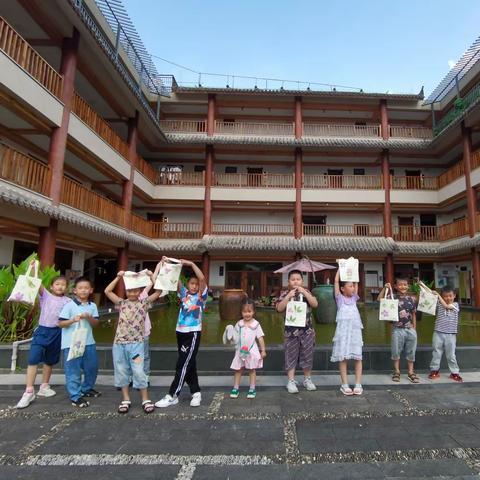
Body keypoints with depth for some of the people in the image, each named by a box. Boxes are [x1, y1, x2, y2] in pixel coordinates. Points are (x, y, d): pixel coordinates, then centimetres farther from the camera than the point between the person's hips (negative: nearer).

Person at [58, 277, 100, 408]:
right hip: (72, 343, -5)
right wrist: (73, 320, -25)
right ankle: (76, 397, 15)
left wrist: (89, 317, -17)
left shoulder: (92, 306, 4)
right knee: (73, 371, 3)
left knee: (92, 367, 17)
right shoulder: (69, 305, -9)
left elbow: (96, 323, 2)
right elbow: (60, 323, -9)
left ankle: (87, 389, 38)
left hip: (88, 342, 5)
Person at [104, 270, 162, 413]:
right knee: (122, 372, 11)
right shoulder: (121, 303, 7)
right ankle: (126, 400, 26)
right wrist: (118, 277, -4)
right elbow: (107, 291, 2)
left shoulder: (144, 303, 2)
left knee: (139, 372, -1)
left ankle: (145, 400, 14)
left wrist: (151, 276, -9)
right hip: (119, 343, 3)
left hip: (136, 343, -2)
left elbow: (158, 291, -5)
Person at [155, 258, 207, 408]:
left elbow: (202, 278, -18)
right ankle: (196, 393, 24)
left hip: (193, 333, -5)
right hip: (180, 332, 5)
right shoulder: (183, 293, 9)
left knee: (183, 364, -2)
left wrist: (191, 264, -18)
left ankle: (172, 396, 6)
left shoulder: (201, 296, -3)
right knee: (189, 364, 12)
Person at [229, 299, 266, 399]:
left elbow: (260, 338, -3)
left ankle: (252, 389, 22)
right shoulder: (239, 324, 0)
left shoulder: (255, 324, -6)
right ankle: (235, 388, 22)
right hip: (240, 351, 2)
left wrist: (263, 350, -4)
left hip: (252, 351, -2)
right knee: (238, 370, 9)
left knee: (252, 370, 10)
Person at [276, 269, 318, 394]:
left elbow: (315, 304, -9)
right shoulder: (285, 293, -2)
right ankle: (291, 381, 14)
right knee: (291, 356, 4)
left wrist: (304, 292, -17)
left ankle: (307, 379, 28)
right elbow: (279, 308, -12)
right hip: (291, 330, -2)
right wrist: (288, 296, -20)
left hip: (307, 330, 2)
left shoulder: (306, 292, 4)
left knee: (307, 355, 11)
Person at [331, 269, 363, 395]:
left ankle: (358, 384, 9)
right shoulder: (339, 298, 3)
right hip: (343, 330, -3)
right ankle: (345, 385, 7)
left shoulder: (354, 298, 14)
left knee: (358, 357, 2)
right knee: (343, 357, 0)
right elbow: (336, 281, -2)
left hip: (355, 329, 4)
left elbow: (356, 282, 14)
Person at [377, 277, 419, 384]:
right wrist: (385, 288, -19)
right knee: (396, 351, 7)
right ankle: (396, 371, 22)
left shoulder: (412, 298, 2)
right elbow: (379, 299, -14)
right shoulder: (393, 297, -4)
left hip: (410, 329, 2)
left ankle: (411, 372, 25)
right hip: (397, 329, -2)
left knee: (411, 352, 11)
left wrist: (414, 329, 8)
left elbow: (414, 314, 8)